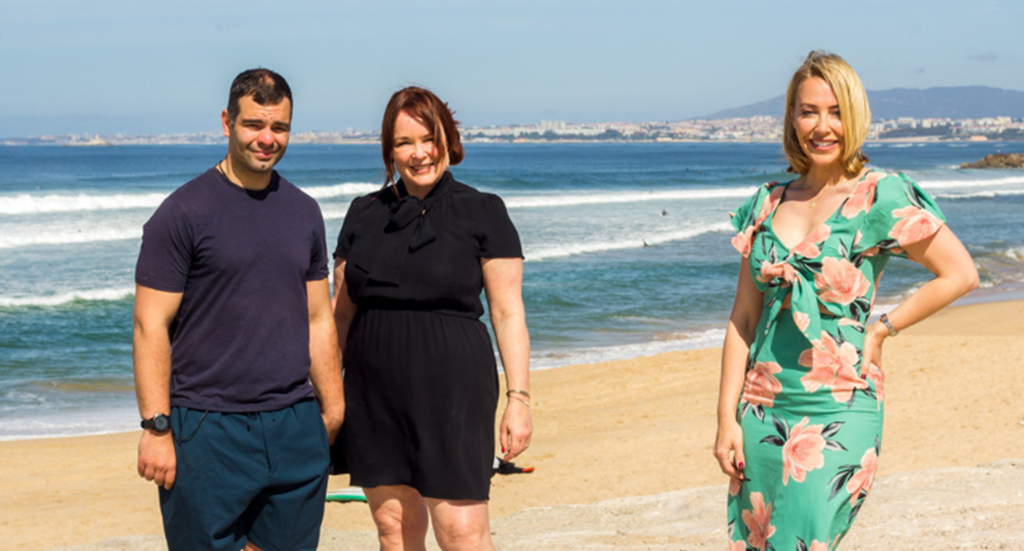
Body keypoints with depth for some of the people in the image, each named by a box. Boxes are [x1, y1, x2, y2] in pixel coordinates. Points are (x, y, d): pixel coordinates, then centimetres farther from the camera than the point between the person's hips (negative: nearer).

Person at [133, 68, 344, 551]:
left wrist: (333, 413, 13)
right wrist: (156, 428, -14)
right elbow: (150, 325, -8)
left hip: (296, 428, 5)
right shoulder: (183, 212, -5)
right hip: (207, 429, -5)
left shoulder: (304, 212, 12)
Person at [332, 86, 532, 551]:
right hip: (374, 391, 4)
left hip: (452, 388, -4)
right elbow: (341, 311, 15)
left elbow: (508, 313, -2)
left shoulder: (482, 213, 0)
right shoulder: (364, 215, 10)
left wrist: (518, 397, -8)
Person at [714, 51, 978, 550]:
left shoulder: (880, 197, -4)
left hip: (838, 416, -5)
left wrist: (882, 328, -4)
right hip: (761, 411, 5)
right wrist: (727, 418, 4)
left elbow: (960, 273, -1)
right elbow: (743, 318, 9)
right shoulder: (768, 204, 9)